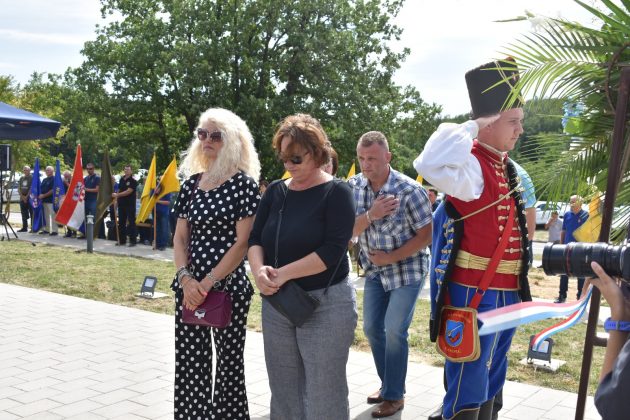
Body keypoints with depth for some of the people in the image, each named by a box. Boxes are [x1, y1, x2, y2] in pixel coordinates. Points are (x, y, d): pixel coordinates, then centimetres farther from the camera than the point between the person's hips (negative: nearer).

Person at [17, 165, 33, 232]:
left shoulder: (32, 178, -4)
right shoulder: (21, 178, 15)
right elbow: (19, 188, 12)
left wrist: (27, 196, -14)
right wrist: (22, 196, -3)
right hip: (22, 198, 6)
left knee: (32, 213, -6)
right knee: (24, 214, 9)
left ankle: (33, 227, -4)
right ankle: (24, 227, 15)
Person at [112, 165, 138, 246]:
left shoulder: (133, 180, -8)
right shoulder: (121, 179, 13)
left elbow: (128, 191, -17)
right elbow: (119, 190, 19)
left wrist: (117, 195, -20)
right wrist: (116, 198, 7)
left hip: (130, 204, -7)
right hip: (121, 203, 7)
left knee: (131, 222, -4)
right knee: (121, 222, 10)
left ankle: (133, 241, 0)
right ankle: (122, 240, 18)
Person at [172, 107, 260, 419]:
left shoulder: (243, 183, -7)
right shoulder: (192, 183, 9)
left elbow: (242, 242, -12)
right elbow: (180, 238, 8)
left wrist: (209, 282, -15)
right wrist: (186, 278, -9)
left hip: (229, 287, -5)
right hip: (190, 287, 5)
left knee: (229, 360, 7)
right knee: (189, 361, 10)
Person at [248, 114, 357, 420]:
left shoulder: (336, 192, -8)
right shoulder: (275, 191, 8)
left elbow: (332, 251, -17)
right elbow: (255, 239, 6)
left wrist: (283, 274, -19)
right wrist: (259, 269, -15)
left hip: (326, 305, -5)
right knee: (283, 391, 15)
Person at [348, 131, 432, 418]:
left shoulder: (409, 190, -21)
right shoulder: (354, 186, -8)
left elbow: (426, 235, -16)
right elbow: (348, 230, -9)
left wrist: (391, 257, -19)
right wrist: (370, 215, -27)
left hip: (407, 269, -5)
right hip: (375, 270, 6)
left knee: (394, 331, -5)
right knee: (371, 328, 11)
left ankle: (394, 395, 13)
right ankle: (387, 384, 31)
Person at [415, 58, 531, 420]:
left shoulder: (508, 168, 12)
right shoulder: (471, 164, -16)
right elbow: (430, 165, -40)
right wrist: (473, 126, -28)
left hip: (506, 290, 9)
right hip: (474, 291, -9)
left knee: (491, 381, 20)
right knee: (468, 387, 0)